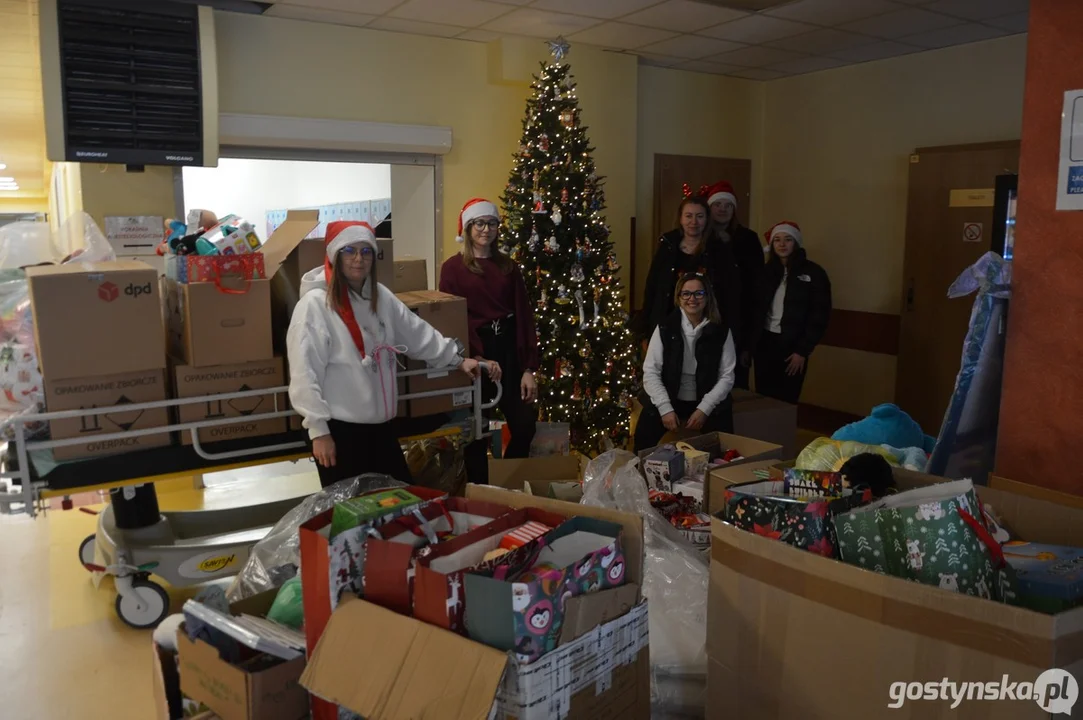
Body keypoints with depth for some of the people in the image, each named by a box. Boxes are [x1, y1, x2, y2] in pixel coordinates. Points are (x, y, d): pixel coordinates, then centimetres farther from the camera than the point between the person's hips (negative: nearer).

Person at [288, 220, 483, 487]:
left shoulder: (381, 297, 8)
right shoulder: (315, 304, -15)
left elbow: (418, 333, 19)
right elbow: (305, 375, -17)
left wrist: (457, 359, 20)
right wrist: (319, 430, -18)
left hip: (379, 424, 7)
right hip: (339, 428, -7)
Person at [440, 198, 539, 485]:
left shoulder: (508, 266, 10)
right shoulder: (453, 268, -1)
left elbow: (524, 316, 6)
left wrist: (528, 368, -1)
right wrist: (478, 358, -18)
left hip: (509, 351, 3)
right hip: (474, 355, -3)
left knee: (525, 424, 4)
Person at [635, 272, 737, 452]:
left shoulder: (721, 332, -1)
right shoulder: (665, 328, -3)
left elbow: (727, 376, -2)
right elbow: (651, 372, -5)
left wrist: (704, 409, -14)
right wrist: (666, 409, -17)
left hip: (707, 403, 1)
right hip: (670, 401, 0)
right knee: (645, 439, -20)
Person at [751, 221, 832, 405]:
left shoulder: (813, 273, -3)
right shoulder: (767, 271, 7)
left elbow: (819, 316, -6)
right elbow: (756, 309, 7)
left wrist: (803, 351, -10)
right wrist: (749, 344, -1)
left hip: (792, 345, -3)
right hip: (764, 342, 3)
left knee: (785, 400, 1)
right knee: (763, 397, 7)